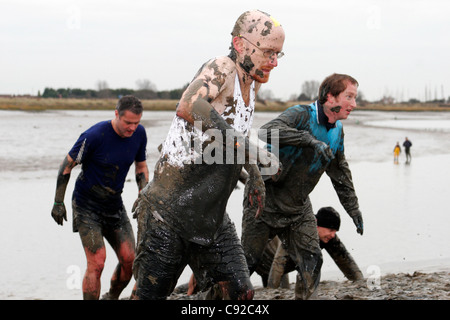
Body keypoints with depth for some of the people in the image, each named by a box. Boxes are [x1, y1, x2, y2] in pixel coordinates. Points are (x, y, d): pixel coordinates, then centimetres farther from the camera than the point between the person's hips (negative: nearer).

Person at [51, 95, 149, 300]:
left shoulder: (139, 134, -5)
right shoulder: (95, 136, -23)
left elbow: (141, 167, 11)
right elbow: (67, 165, -12)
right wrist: (58, 202, -9)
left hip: (114, 205, 5)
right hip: (87, 206, -5)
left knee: (129, 260, -1)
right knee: (97, 263, -16)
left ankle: (112, 297, 24)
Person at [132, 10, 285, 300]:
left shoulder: (252, 85, 9)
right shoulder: (222, 69, -16)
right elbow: (188, 107, -38)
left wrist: (254, 173, 21)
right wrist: (248, 148, -40)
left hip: (212, 216, 7)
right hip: (168, 209, -7)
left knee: (241, 291, 0)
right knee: (151, 293, 4)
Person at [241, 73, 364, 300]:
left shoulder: (337, 131, 3)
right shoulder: (301, 115, -20)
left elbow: (340, 174, 17)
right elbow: (268, 132, -41)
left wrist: (353, 210, 19)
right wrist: (309, 139, -49)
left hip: (298, 209, 6)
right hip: (265, 203, -6)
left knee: (312, 262, -5)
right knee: (246, 263, 1)